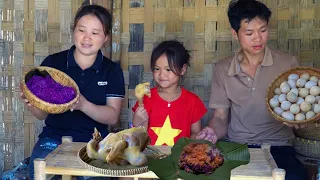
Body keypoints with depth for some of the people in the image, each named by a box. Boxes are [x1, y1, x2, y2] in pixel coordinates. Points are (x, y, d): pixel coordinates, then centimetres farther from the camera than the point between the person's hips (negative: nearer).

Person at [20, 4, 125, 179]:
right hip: (54, 137, 0)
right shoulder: (52, 63, 2)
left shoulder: (112, 70, 4)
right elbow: (42, 114, 5)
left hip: (94, 139, 0)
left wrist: (83, 105, -23)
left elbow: (113, 117, -5)